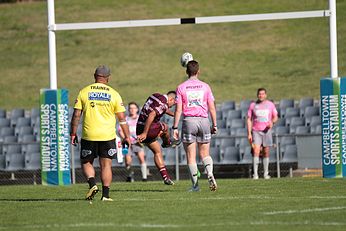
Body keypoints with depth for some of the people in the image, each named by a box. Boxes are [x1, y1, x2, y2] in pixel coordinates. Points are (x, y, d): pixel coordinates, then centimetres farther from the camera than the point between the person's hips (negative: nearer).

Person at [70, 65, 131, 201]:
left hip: (89, 135, 0)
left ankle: (92, 184, -9)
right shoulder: (114, 94, 2)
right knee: (106, 165, 6)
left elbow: (76, 115, -1)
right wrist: (127, 136, 9)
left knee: (86, 163, 14)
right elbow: (122, 118, 2)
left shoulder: (84, 92, 1)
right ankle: (105, 194, 2)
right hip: (108, 136, 0)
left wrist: (73, 134, 6)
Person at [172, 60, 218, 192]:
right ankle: (210, 174, -16)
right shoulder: (205, 86, 4)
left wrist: (175, 127, -1)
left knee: (191, 156, 4)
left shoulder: (181, 88, -1)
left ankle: (195, 185, 1)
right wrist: (214, 125, 10)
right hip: (203, 121, 2)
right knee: (205, 154, 11)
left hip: (188, 121, -2)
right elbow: (212, 108, 3)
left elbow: (178, 110, -5)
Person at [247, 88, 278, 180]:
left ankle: (266, 173, 15)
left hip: (266, 131, 1)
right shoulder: (253, 105, 5)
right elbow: (249, 119, 6)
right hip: (256, 131, -1)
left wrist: (272, 122, -12)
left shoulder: (270, 104, 7)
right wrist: (249, 133, -2)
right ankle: (255, 174, -17)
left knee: (266, 152, 4)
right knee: (256, 151, -16)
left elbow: (275, 117, 12)